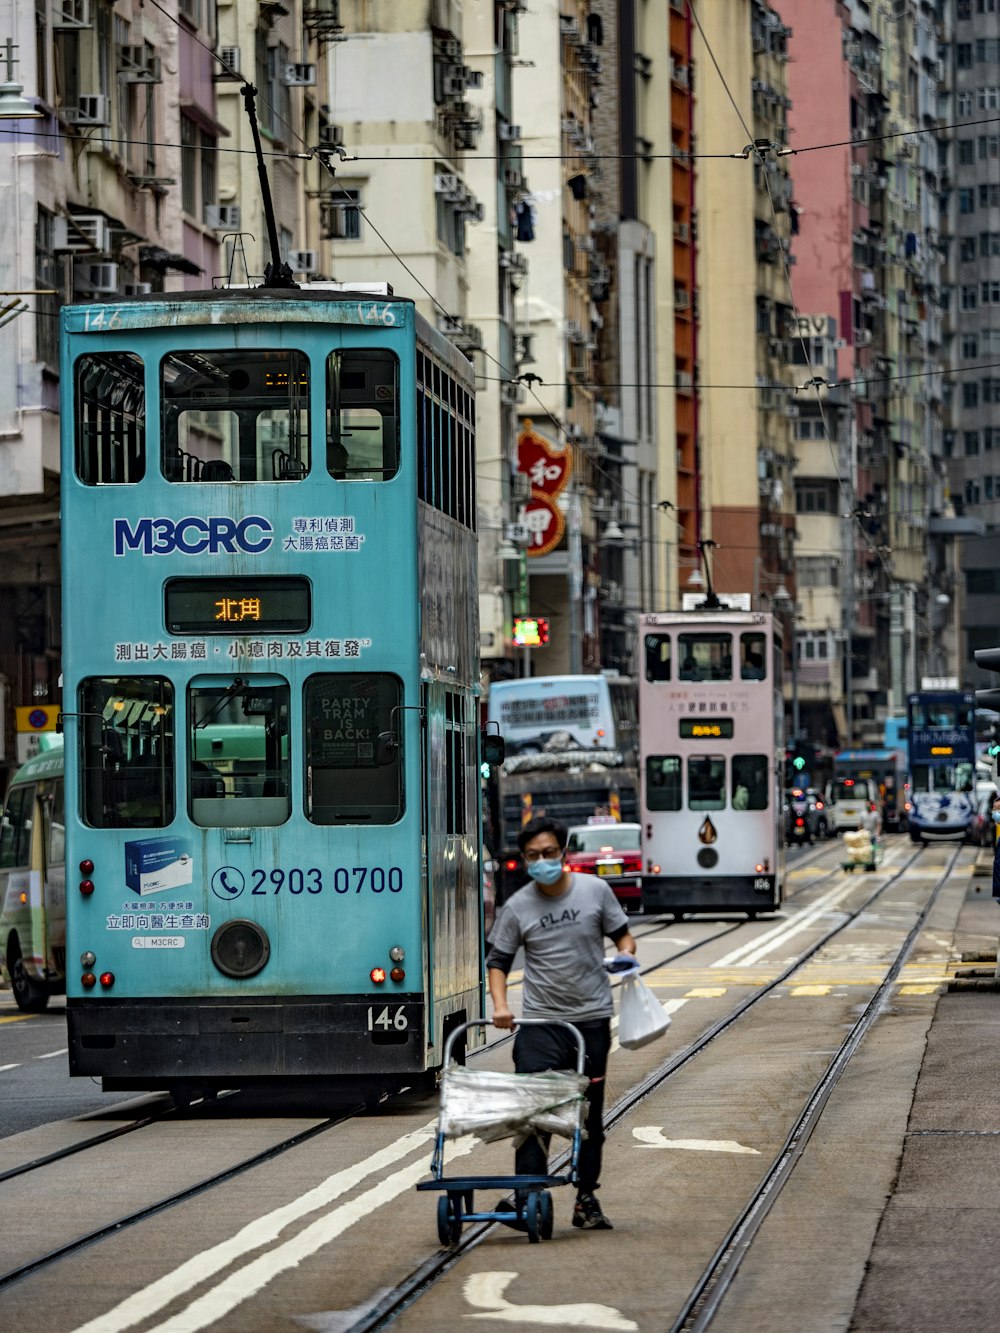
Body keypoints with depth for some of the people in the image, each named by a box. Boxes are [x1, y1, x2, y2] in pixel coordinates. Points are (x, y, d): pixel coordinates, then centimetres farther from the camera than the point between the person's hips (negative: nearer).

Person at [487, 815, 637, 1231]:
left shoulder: (594, 890, 1)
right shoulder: (517, 907, -1)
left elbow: (622, 934, 11)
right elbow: (498, 961, 6)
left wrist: (626, 953, -12)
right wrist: (500, 1006, -9)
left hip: (592, 1020, 1)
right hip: (540, 1022, -1)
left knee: (590, 1115, 8)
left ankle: (587, 1200, 17)